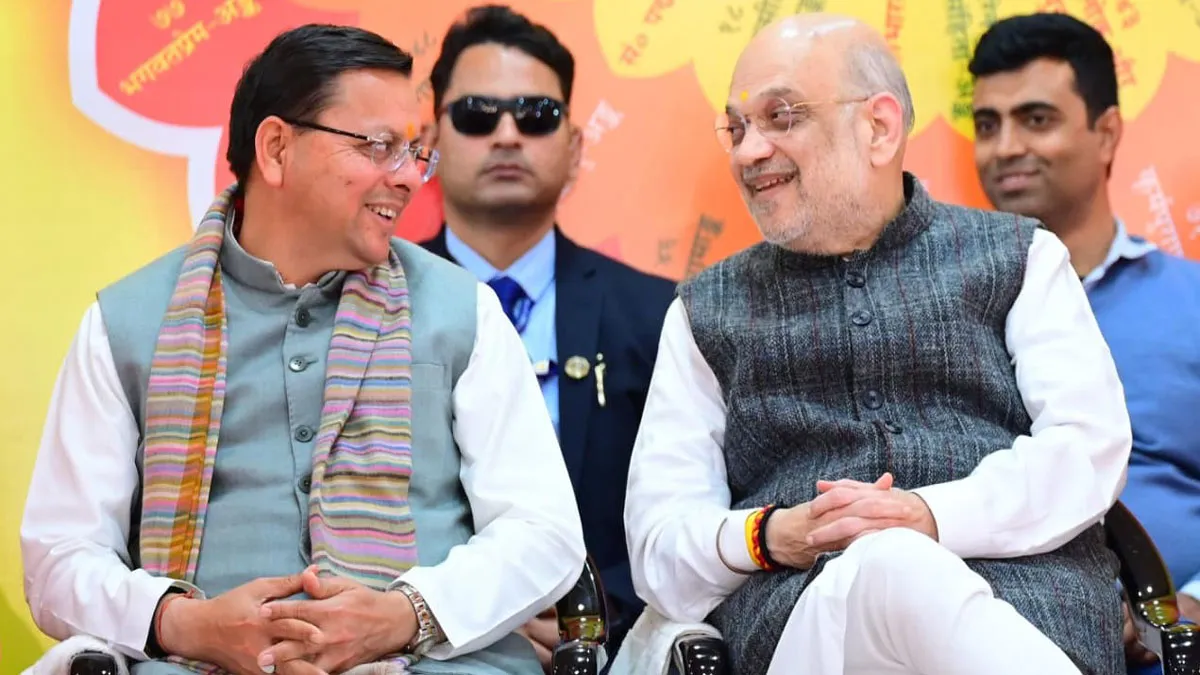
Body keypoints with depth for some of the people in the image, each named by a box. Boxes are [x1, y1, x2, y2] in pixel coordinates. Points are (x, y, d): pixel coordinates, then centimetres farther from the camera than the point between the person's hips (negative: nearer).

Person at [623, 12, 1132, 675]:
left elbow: (1093, 444, 4)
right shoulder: (706, 312, 21)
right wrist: (769, 537, -8)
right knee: (894, 568, -38)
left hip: (1031, 608, 1)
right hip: (800, 613, 0)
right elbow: (657, 538, 14)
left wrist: (932, 516, -13)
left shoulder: (1018, 258, 18)